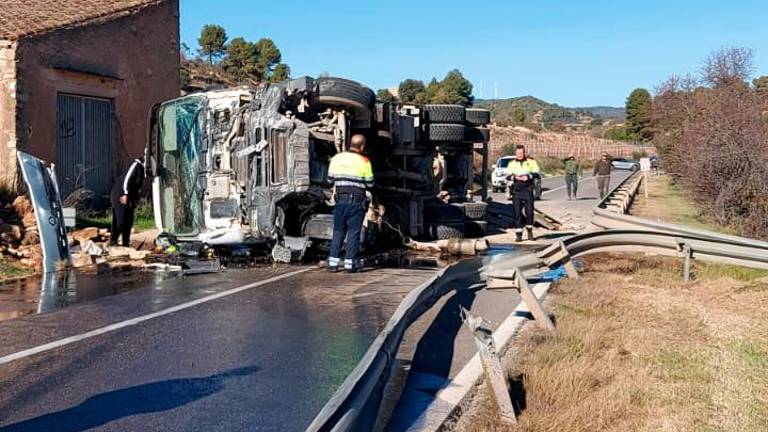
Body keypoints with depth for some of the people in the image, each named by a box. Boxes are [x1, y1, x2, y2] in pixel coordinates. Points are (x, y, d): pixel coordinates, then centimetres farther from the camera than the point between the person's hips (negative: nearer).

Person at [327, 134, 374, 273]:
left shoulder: (337, 158, 4)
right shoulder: (364, 161, -6)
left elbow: (330, 179, 10)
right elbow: (370, 184, -2)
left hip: (340, 199, 3)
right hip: (356, 201, -3)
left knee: (338, 231, 10)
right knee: (353, 232, 2)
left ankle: (333, 262, 7)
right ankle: (350, 263, 0)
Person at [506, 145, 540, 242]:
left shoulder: (531, 162, 8)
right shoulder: (512, 164, 13)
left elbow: (537, 173, 0)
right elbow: (507, 176, 4)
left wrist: (528, 177, -17)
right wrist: (515, 177, -16)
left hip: (527, 190, -1)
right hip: (516, 191, 1)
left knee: (529, 211, -4)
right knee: (517, 213, -1)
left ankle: (530, 231, 16)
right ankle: (518, 235, 3)